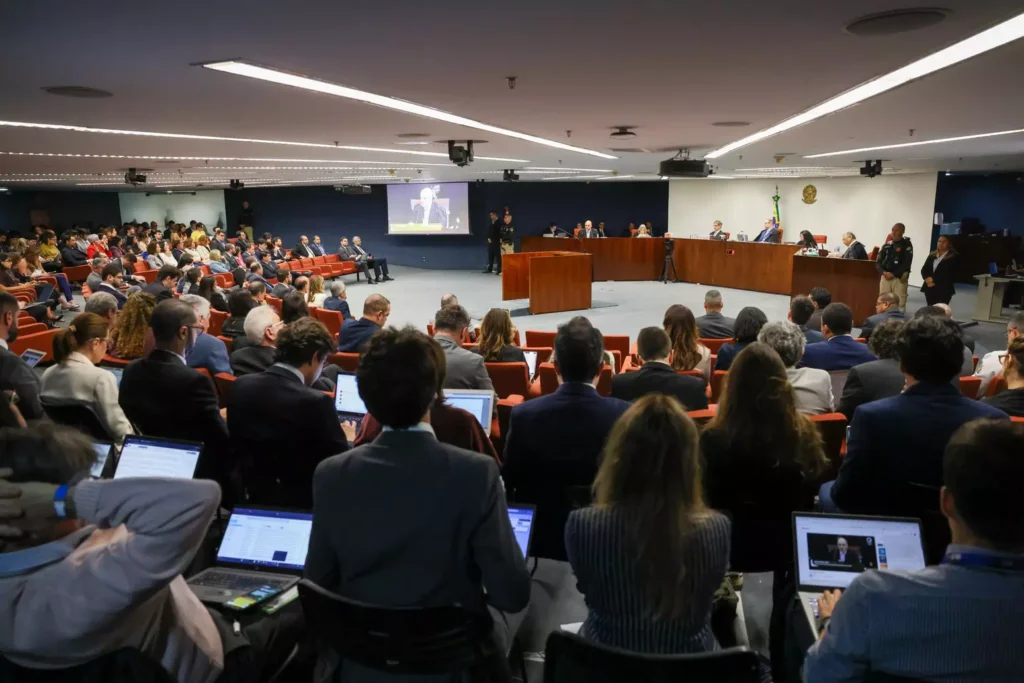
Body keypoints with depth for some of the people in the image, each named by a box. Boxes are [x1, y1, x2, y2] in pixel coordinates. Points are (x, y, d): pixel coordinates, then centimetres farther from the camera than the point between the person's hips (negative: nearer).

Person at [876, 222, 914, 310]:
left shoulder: (907, 245, 1)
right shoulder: (887, 245, 12)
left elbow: (906, 264, -8)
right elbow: (878, 262, 9)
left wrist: (893, 274, -13)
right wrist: (883, 272, -9)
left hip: (899, 279, -4)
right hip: (885, 278, 4)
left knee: (899, 304, -8)